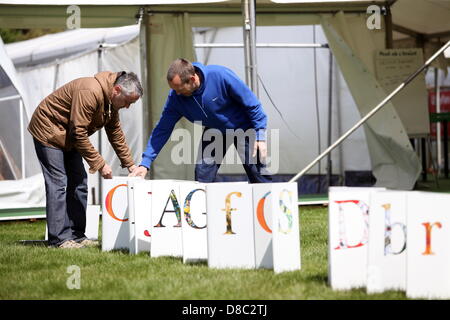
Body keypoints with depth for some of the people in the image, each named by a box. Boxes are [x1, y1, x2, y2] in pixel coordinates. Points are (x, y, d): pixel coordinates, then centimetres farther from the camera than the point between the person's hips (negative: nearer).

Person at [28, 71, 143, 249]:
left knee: (79, 184, 6)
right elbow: (79, 134, -30)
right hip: (48, 132, -10)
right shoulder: (90, 93, -31)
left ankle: (76, 236, 9)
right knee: (58, 184, -13)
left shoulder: (112, 101, 0)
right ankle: (59, 239, -13)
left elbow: (116, 134, 11)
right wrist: (100, 164, -26)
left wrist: (130, 165, 6)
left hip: (68, 138, 10)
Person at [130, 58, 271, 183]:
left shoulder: (221, 76, -33)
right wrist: (145, 163, -18)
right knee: (202, 177, -7)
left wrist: (260, 137, -21)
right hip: (214, 131, 4)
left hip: (243, 127, -4)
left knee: (259, 176, -8)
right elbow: (162, 130, -13)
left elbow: (252, 103, -22)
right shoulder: (175, 97, -20)